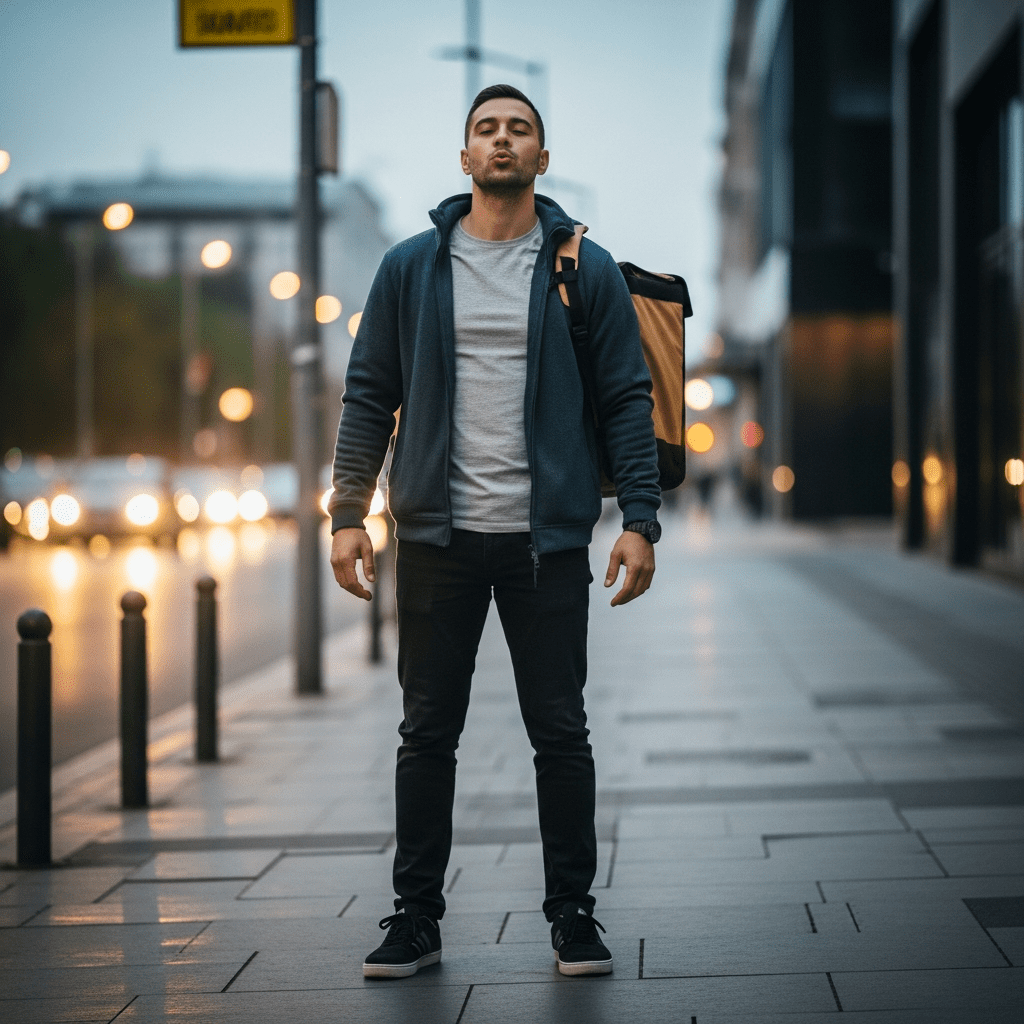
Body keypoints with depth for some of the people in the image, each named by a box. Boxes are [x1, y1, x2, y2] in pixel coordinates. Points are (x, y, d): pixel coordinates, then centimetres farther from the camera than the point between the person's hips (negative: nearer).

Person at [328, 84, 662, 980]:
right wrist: (348, 513, 1)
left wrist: (640, 519, -7)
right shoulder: (410, 268, 7)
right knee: (428, 734, 7)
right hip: (437, 537, 1)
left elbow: (627, 399, 2)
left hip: (547, 538, -1)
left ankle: (573, 915, 15)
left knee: (560, 733, 4)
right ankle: (416, 917, 17)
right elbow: (370, 395, 8)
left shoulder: (585, 269, 4)